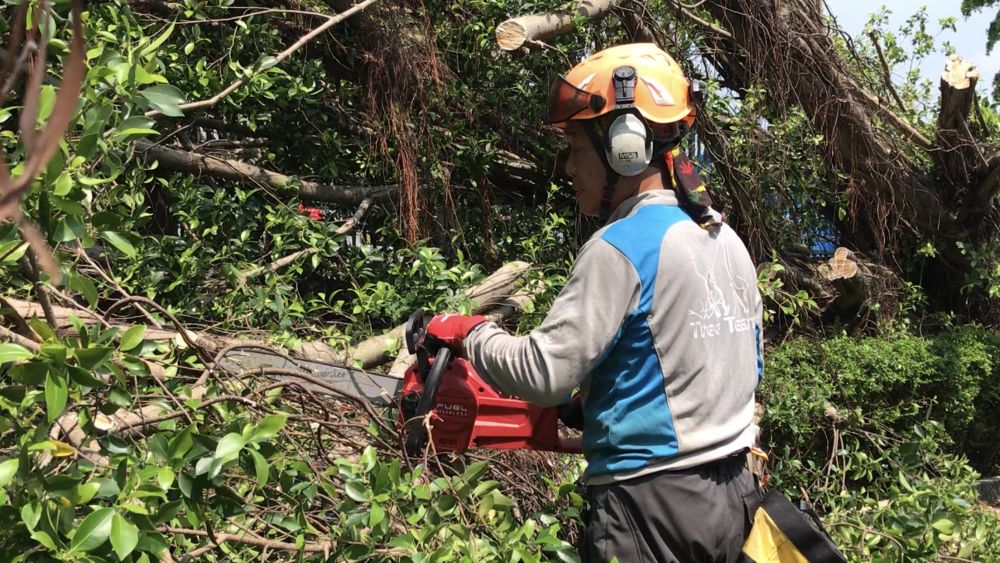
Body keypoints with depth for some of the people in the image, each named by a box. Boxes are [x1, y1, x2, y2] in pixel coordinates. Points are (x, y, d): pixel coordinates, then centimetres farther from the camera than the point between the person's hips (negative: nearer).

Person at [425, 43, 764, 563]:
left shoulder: (622, 246, -17)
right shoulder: (726, 239, 8)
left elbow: (541, 373, -19)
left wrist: (468, 333, -1)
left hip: (653, 506, -8)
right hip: (733, 494, 8)